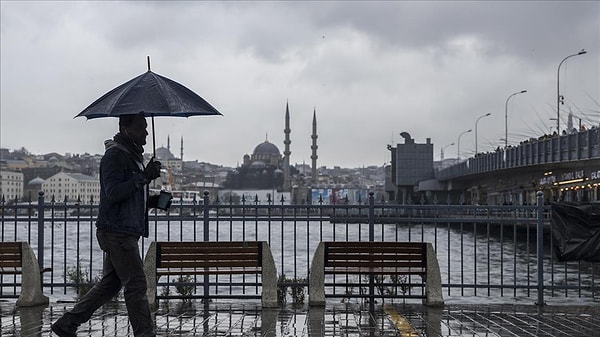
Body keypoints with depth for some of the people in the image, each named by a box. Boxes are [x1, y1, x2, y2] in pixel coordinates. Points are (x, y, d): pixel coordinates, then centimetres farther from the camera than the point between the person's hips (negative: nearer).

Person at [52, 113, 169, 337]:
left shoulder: (134, 155, 20)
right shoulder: (114, 155, -12)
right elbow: (113, 193, -23)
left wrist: (154, 201, 10)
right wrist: (144, 177, -26)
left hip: (126, 232, 10)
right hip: (116, 231, -10)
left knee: (110, 284, 14)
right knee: (136, 284, -7)